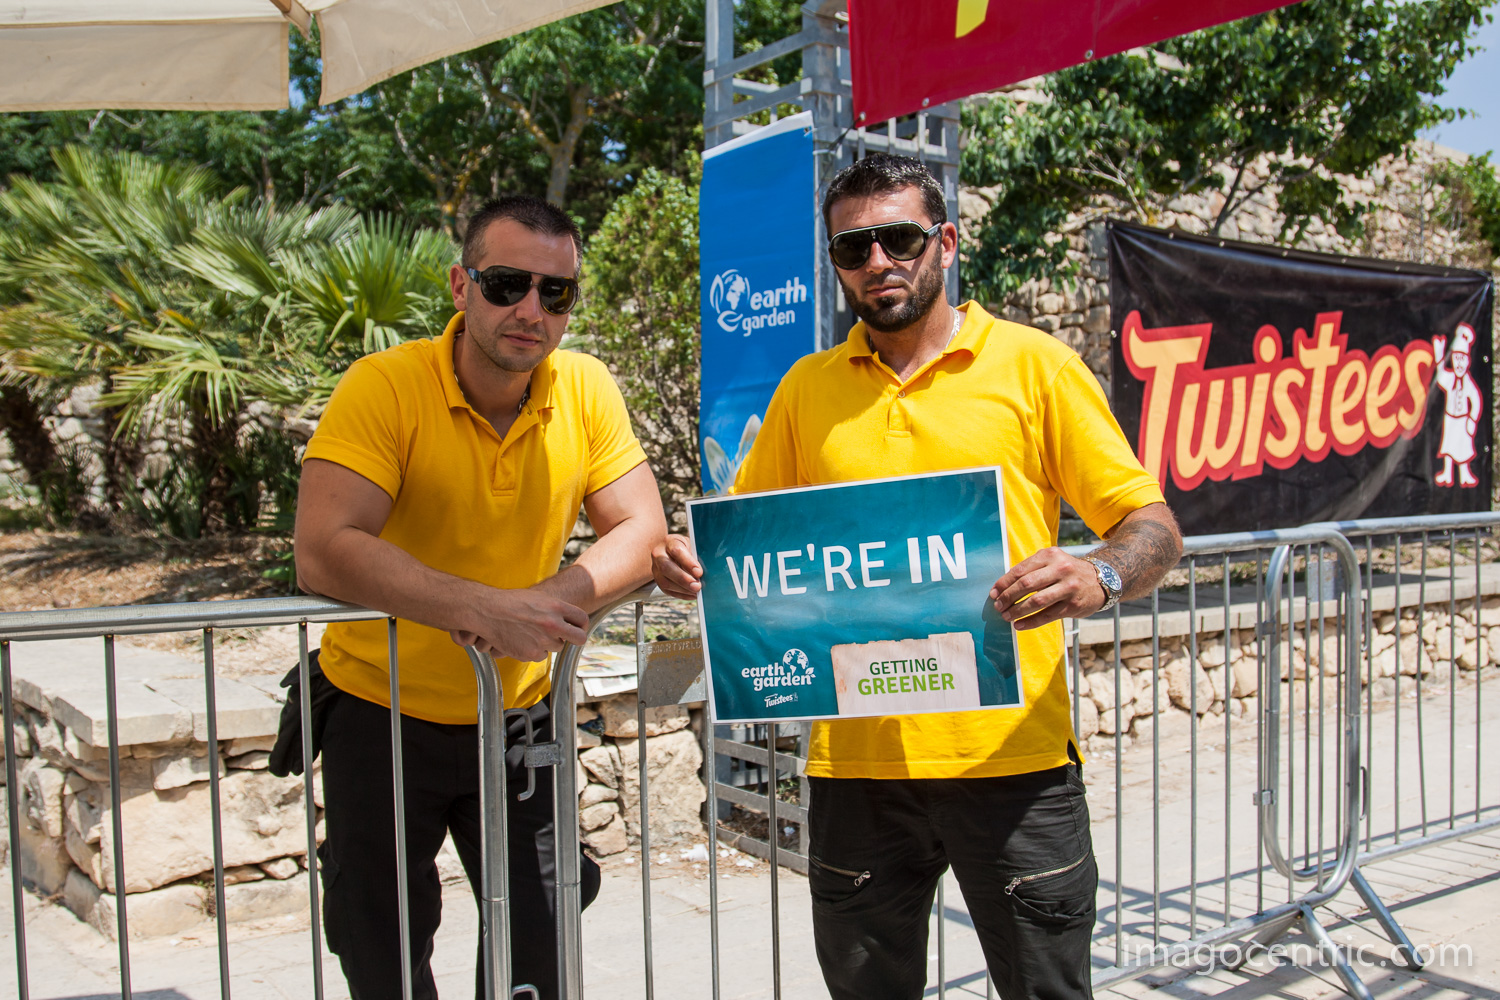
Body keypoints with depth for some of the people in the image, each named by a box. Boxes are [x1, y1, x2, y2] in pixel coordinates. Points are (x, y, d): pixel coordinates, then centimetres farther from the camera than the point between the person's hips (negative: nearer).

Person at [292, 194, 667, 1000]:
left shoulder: (585, 388, -8)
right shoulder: (385, 387, -20)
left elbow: (641, 531, -9)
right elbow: (322, 553, -30)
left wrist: (551, 601, -27)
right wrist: (483, 608, -36)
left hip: (514, 717, 3)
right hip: (380, 713, -3)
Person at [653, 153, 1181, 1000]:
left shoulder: (1034, 365, 2)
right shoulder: (806, 388, 11)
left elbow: (1153, 526, 1)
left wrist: (1099, 578, -21)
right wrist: (693, 558, -6)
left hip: (1010, 756, -2)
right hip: (856, 763, 3)